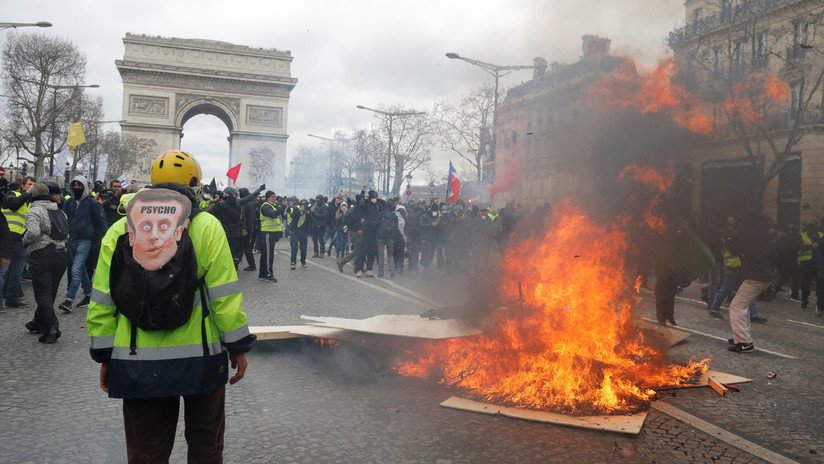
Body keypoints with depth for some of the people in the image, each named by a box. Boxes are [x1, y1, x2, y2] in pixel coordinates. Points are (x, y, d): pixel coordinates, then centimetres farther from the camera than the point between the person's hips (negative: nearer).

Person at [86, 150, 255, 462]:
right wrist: (238, 347, 0)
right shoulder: (207, 226, -7)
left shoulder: (118, 231, 1)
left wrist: (105, 355, 11)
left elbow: (102, 304, 2)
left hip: (136, 362, 2)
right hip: (201, 358, -2)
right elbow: (224, 296, -9)